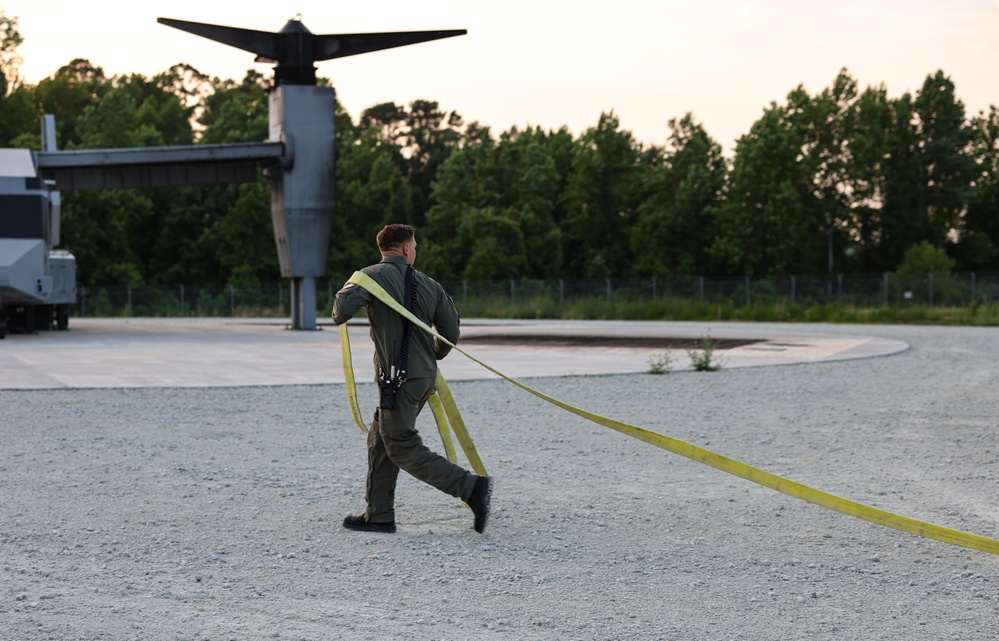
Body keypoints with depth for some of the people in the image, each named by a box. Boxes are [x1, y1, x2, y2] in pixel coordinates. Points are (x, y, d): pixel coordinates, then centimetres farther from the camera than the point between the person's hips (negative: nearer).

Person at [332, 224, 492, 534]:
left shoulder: (374, 275, -8)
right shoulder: (429, 284, 9)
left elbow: (346, 302, -25)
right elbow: (450, 330, 8)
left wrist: (340, 316, 0)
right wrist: (434, 356, 29)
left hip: (399, 378, -7)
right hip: (425, 376, 7)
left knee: (405, 450, -4)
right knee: (380, 440, 17)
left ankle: (472, 487, -14)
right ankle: (379, 515, 20)